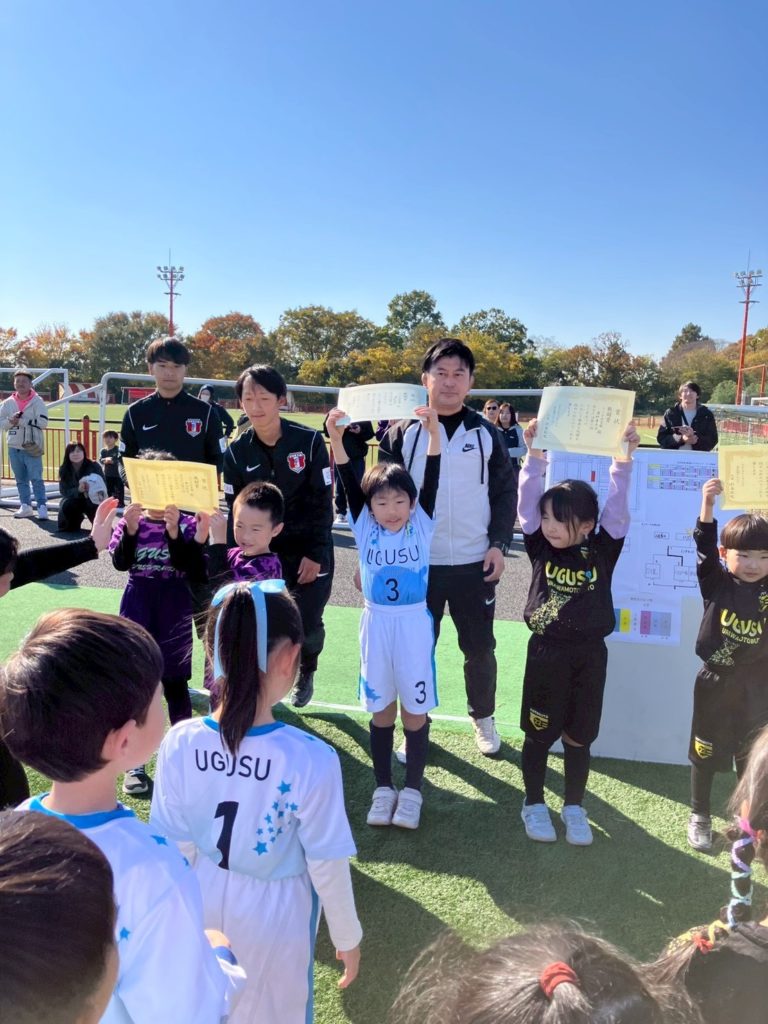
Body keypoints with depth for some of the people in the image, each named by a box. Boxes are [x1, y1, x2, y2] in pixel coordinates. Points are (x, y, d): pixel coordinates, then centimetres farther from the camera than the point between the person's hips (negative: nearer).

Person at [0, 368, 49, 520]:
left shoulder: (37, 401, -5)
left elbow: (42, 422, -16)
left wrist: (21, 421, -17)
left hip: (32, 447, -5)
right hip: (14, 447, 5)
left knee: (36, 478, -8)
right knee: (21, 479, 12)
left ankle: (42, 507, -6)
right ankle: (25, 506, 21)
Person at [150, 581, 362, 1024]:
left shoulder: (179, 742, -21)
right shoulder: (311, 759, -30)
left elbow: (175, 848, -8)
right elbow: (327, 867, -17)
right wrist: (348, 937, 1)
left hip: (205, 905, 3)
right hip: (275, 916, -2)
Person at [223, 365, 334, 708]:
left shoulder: (309, 441, -11)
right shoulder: (236, 452, -4)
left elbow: (322, 502, -9)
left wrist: (315, 553, -13)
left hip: (309, 550, -2)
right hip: (261, 551, 2)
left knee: (306, 625, -3)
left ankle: (306, 671, 31)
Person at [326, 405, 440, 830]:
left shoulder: (421, 527, -4)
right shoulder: (365, 528, -2)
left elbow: (431, 483, -16)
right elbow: (349, 484, -13)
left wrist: (433, 433, -29)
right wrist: (336, 439, -26)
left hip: (414, 624, -1)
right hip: (376, 623, 2)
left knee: (414, 709, 7)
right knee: (381, 709, 12)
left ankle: (412, 790, 22)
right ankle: (383, 787, 27)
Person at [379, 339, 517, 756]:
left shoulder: (486, 433, 3)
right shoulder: (403, 432, 0)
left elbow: (505, 491, 6)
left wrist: (499, 543, -4)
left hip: (474, 564, 1)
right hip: (417, 564, -1)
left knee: (480, 648, 12)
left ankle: (483, 718, 35)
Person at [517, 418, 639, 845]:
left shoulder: (602, 552, -5)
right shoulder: (541, 548, -5)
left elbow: (617, 508, -11)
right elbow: (529, 504, -12)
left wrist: (624, 459, -19)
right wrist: (536, 457, -20)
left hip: (590, 655, 0)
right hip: (546, 653, 0)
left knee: (579, 736, 14)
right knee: (539, 733, 12)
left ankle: (575, 807, 32)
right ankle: (535, 804, 30)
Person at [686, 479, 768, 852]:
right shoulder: (715, 582, -10)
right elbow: (704, 546, -23)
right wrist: (708, 505, -37)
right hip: (716, 682, -2)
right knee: (705, 752, 12)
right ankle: (700, 817, 30)